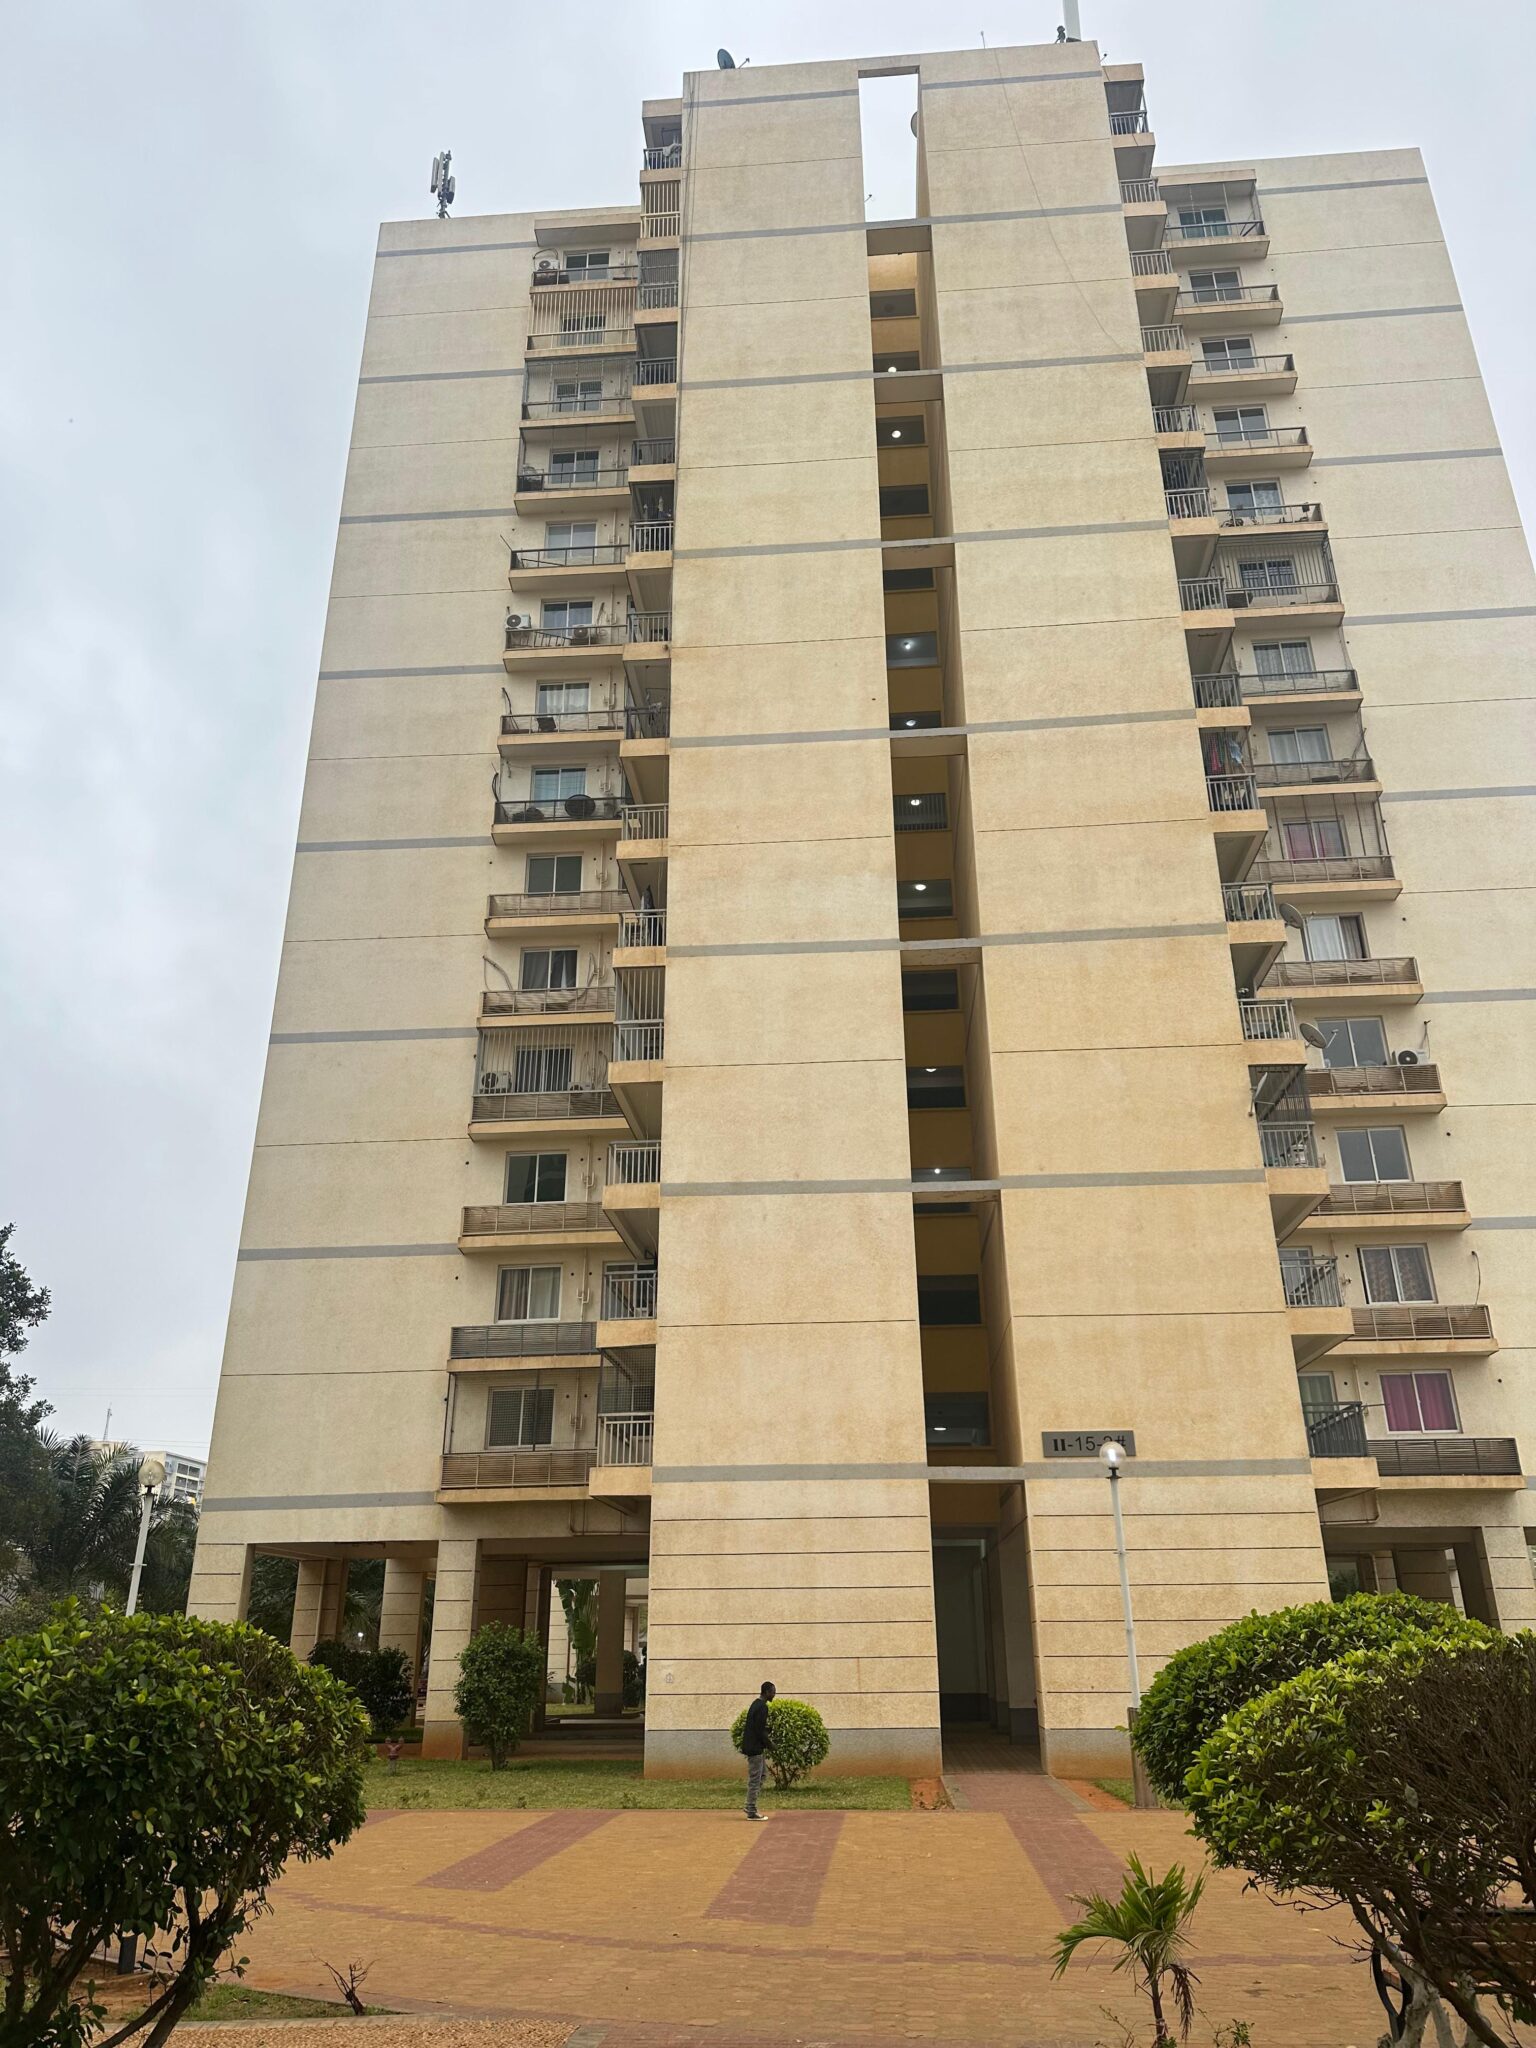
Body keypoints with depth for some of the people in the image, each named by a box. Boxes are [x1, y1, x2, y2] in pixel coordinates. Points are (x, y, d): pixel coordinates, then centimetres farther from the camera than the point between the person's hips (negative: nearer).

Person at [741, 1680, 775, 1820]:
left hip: (751, 1746, 10)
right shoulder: (762, 1707, -18)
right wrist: (768, 1745, -10)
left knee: (762, 1773, 17)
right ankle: (751, 1812, 2)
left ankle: (751, 1807, 19)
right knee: (755, 1779, -4)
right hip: (755, 1747, -10)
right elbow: (760, 1730, -20)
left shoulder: (756, 1704, 14)